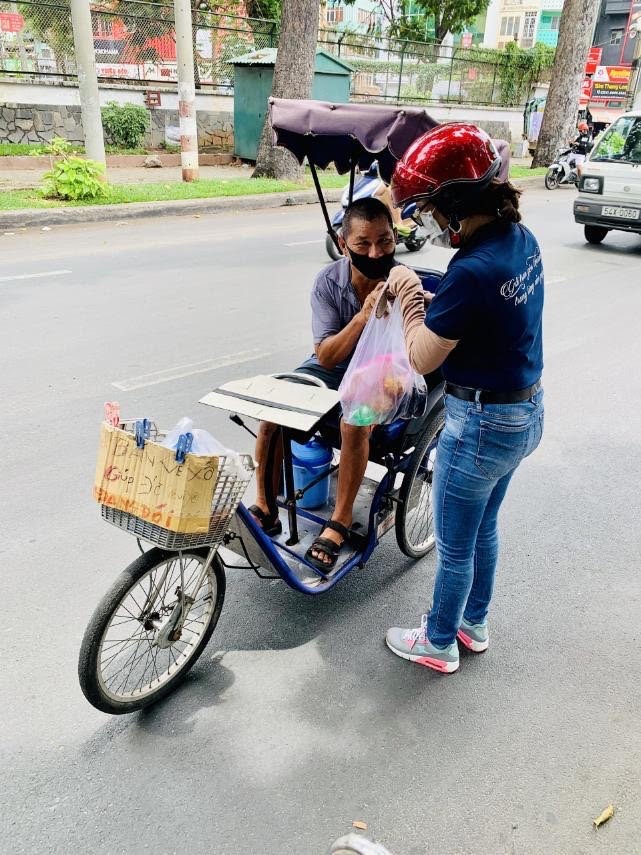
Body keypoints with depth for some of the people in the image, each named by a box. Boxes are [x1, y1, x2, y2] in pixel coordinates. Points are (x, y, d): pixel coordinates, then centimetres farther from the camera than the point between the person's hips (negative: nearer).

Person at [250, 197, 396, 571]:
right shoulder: (329, 281, -14)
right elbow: (326, 356, -18)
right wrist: (363, 316, -33)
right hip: (333, 367, 3)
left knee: (354, 422, -34)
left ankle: (340, 522, -14)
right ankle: (266, 509, -2)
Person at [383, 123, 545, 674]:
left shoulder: (472, 272, -29)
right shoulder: (521, 238, -2)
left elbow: (422, 359, -19)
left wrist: (408, 294, -6)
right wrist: (432, 299, 0)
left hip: (481, 425, -9)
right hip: (525, 412, 9)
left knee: (454, 547, 13)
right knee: (484, 527, 26)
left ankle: (439, 644, 36)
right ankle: (475, 624, 47)